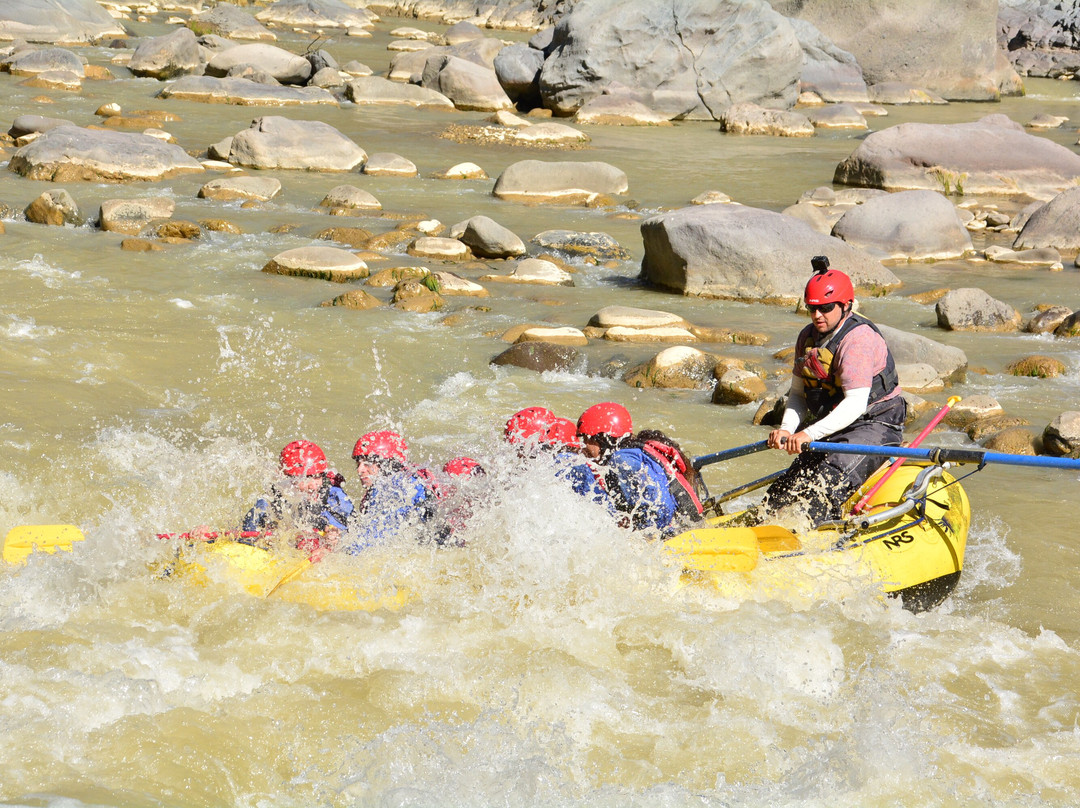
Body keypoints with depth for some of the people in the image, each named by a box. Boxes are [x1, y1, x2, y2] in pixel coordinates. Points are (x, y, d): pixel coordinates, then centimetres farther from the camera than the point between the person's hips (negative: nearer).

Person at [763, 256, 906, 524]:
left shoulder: (858, 339, -20)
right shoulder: (808, 337, 5)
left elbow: (856, 403, -28)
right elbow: (798, 393, 8)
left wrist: (810, 434, -36)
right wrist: (787, 429, -13)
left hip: (876, 426, -9)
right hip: (834, 428, 9)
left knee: (831, 480, -30)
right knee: (789, 487, -7)